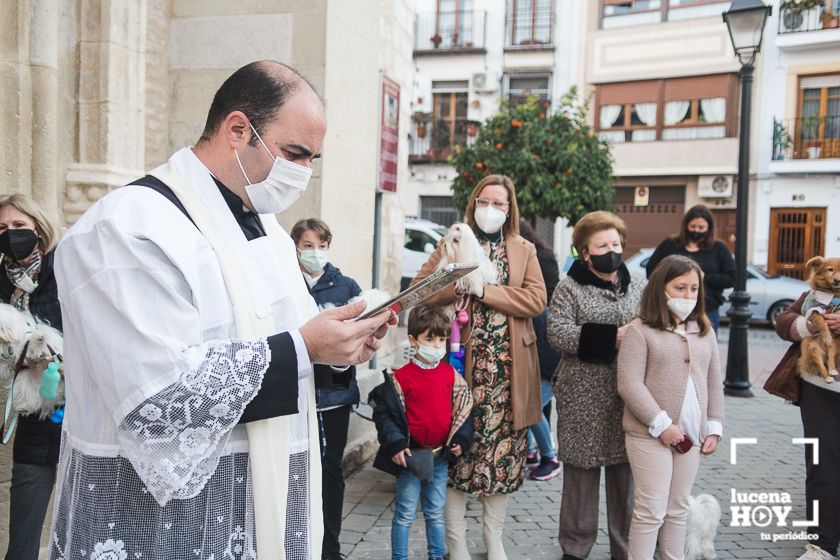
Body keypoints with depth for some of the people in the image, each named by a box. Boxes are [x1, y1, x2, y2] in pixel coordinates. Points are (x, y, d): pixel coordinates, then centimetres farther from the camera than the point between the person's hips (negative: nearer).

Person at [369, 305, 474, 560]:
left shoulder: (451, 374, 0)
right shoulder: (401, 377, -12)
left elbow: (463, 408, 8)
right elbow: (383, 412, -10)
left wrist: (461, 439, -1)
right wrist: (395, 444, -16)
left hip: (441, 455, 4)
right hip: (411, 455, -4)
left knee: (436, 512, 18)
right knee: (405, 513, 6)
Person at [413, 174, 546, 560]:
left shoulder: (524, 251, 11)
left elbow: (536, 299, -5)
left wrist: (485, 290, -13)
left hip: (507, 368, 1)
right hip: (463, 362, -1)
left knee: (502, 447, 6)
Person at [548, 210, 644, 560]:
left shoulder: (636, 287, 13)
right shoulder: (570, 287, -1)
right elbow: (557, 334, -13)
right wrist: (612, 337, -18)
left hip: (629, 397, 4)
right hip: (583, 396, -4)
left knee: (625, 473, 9)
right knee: (582, 473, 4)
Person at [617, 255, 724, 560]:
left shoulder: (705, 333, 12)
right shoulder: (640, 330, -7)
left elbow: (714, 384, 15)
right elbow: (629, 385, -14)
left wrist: (714, 427, 9)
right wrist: (661, 425, -15)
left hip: (691, 435, 6)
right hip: (649, 435, -5)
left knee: (678, 509, 15)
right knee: (651, 510, -1)